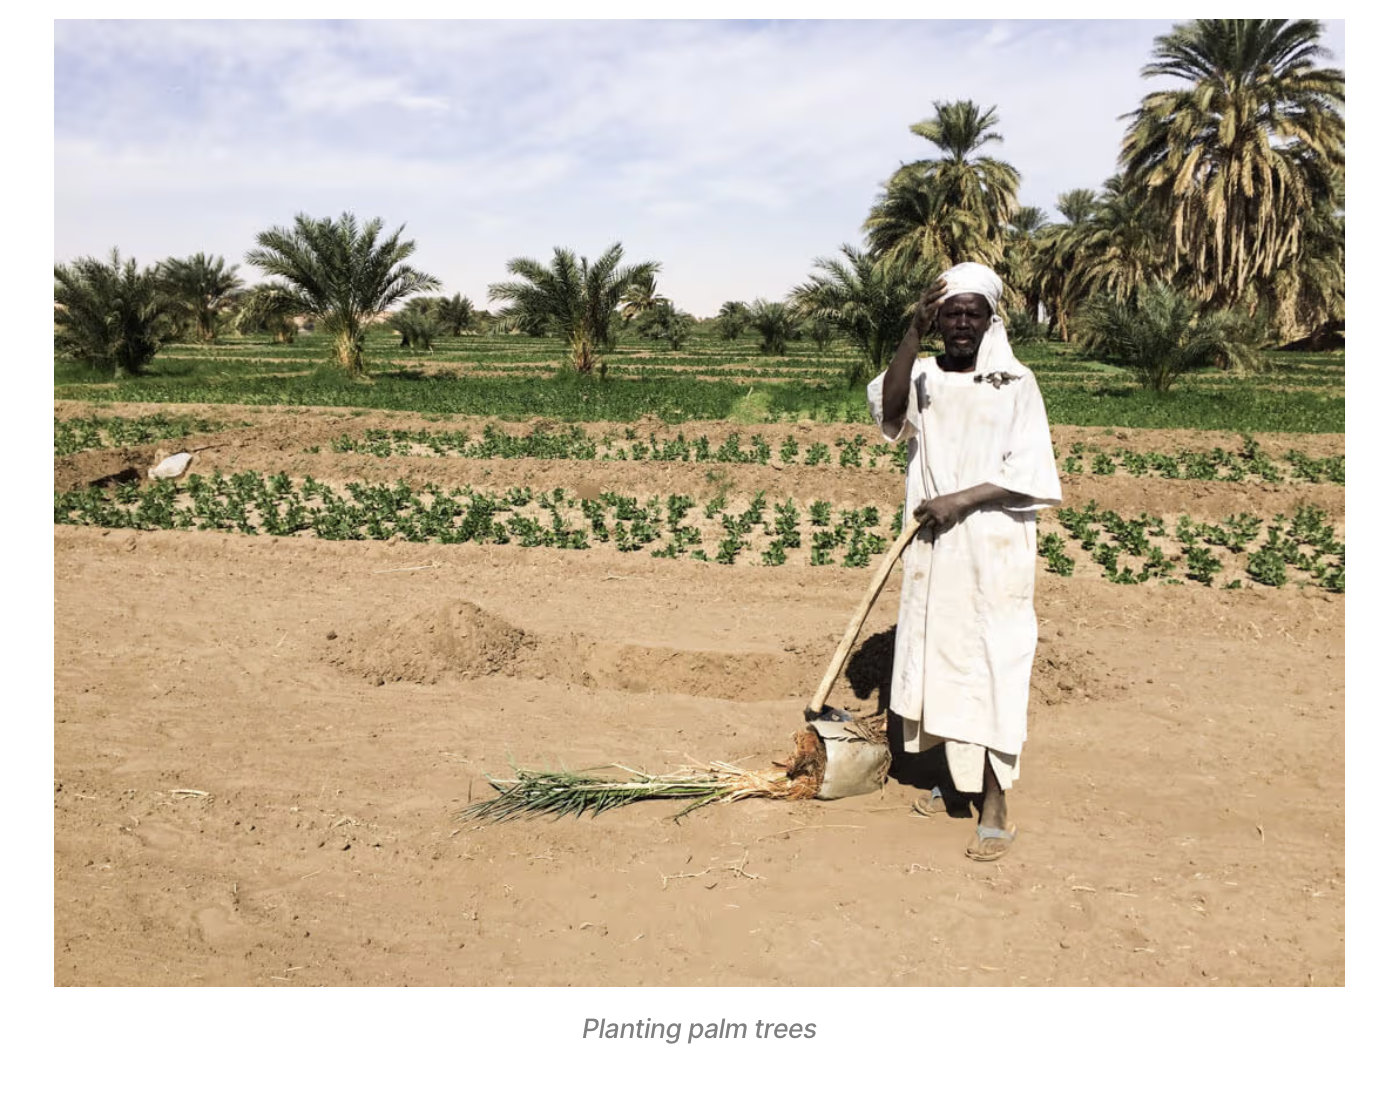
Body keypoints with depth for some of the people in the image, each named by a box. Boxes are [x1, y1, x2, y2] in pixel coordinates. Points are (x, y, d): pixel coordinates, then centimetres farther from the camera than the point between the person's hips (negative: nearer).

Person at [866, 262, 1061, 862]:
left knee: (989, 663, -3)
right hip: (933, 550, 4)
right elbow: (889, 411, -16)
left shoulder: (1015, 383, -3)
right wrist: (914, 332, -23)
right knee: (936, 654, 13)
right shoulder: (923, 376, 6)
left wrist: (960, 499, -18)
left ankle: (995, 806, 5)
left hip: (993, 550, -4)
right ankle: (952, 773, 32)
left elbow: (1029, 472, -8)